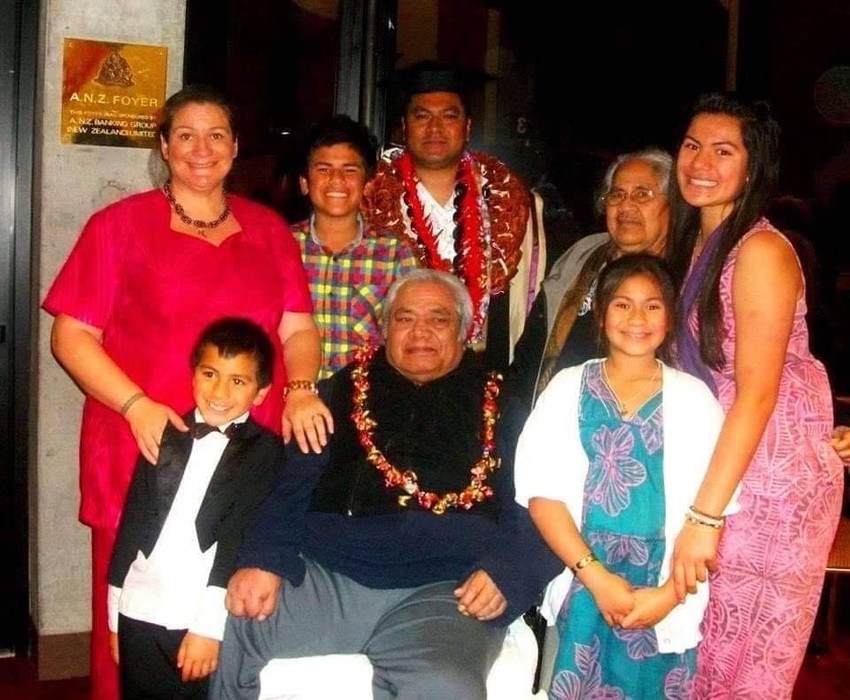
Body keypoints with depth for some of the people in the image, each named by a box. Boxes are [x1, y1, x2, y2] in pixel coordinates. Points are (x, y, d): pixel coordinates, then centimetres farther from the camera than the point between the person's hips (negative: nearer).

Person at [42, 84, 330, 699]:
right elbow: (71, 335, 0)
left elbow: (298, 328, 11)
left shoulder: (268, 229, 15)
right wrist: (137, 406, -13)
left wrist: (300, 389, -9)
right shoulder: (121, 223, 4)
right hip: (146, 450, -2)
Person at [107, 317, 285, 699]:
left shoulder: (265, 450, -3)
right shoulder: (164, 435, 8)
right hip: (140, 614, 4)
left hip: (202, 623, -3)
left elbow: (240, 538, -10)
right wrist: (116, 613, 10)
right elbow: (132, 522, 10)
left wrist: (208, 624, -14)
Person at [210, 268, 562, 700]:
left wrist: (506, 572, -10)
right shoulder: (343, 393, 20)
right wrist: (263, 559, -8)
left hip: (444, 591, -3)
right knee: (225, 634, -19)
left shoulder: (499, 406, 17)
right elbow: (293, 488, 10)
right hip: (327, 577, 3)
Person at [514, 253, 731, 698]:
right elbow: (541, 492, -4)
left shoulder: (694, 398, 4)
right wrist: (596, 577, -14)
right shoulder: (567, 388, 5)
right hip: (578, 590, 0)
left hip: (665, 604, 0)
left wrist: (670, 593, -13)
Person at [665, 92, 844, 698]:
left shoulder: (761, 250, -15)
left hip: (773, 481, -7)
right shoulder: (693, 244, 10)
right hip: (714, 465, 7)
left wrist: (704, 516, -23)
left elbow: (758, 392, -20)